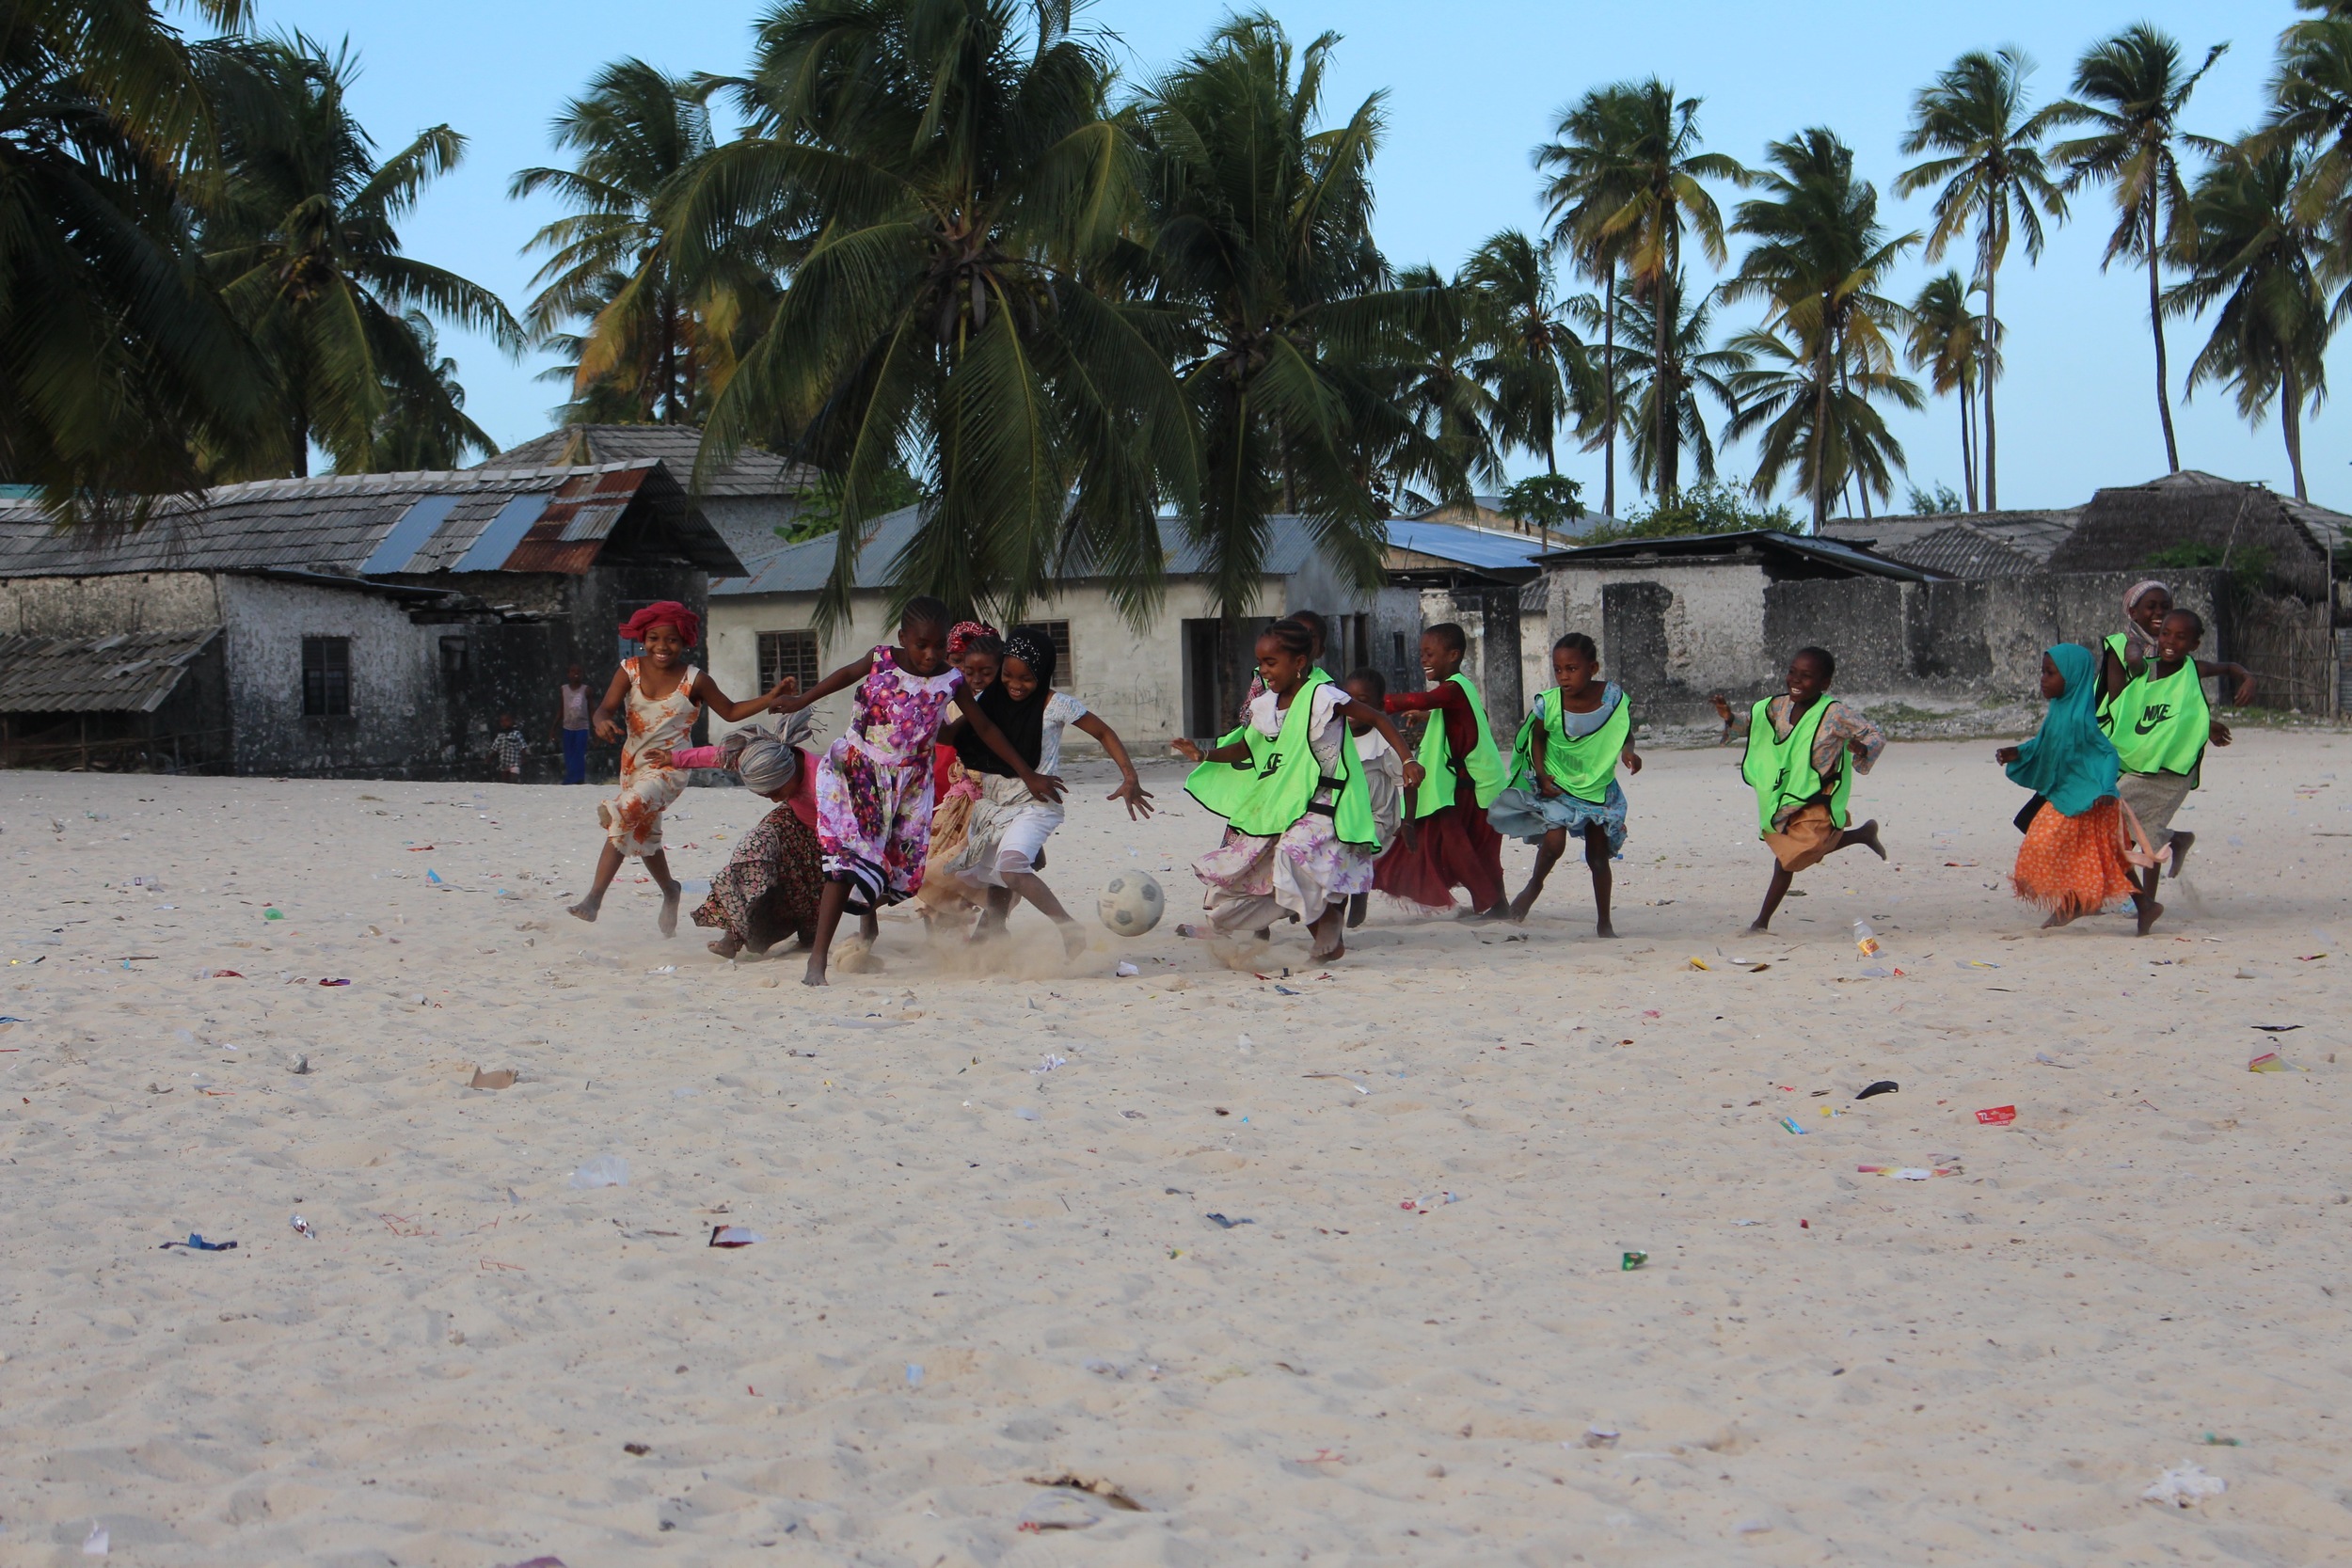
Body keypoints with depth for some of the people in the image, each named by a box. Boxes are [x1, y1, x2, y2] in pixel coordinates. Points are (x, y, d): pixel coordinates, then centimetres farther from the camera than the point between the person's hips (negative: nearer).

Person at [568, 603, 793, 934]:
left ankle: (595, 897, -31)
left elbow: (731, 712, 4)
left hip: (670, 767, -5)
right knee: (643, 834, 19)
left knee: (625, 812, -27)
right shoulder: (630, 670, -3)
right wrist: (603, 721, -38)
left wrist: (771, 698, -7)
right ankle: (669, 890, 47)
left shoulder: (694, 681, -7)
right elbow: (607, 706, -14)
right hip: (633, 763, 5)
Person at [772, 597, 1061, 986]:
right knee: (849, 856, -16)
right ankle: (817, 959, -19)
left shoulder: (950, 681, -6)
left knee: (899, 868, 2)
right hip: (856, 771, -3)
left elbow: (984, 728, 5)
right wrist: (801, 701, 19)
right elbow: (847, 674, 14)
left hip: (908, 785, 3)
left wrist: (1028, 774, 7)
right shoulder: (881, 661, -9)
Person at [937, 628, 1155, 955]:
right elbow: (950, 735, 10)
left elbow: (1104, 733, 0)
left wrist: (1130, 777, -9)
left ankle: (1070, 928, -22)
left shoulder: (1055, 705, -8)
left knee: (1011, 866, -30)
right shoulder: (989, 700, 5)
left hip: (1035, 803, -6)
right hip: (991, 803, 6)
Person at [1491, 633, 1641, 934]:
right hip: (1557, 787, -1)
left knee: (1598, 855, 8)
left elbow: (1625, 730, 1)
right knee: (1553, 843, -18)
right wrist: (1541, 776, -11)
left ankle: (1604, 923, 22)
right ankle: (1535, 885, 15)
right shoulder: (1548, 704, -17)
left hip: (1599, 788, 1)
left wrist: (1628, 751, -21)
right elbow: (1537, 738, 0)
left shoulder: (1612, 697, -15)